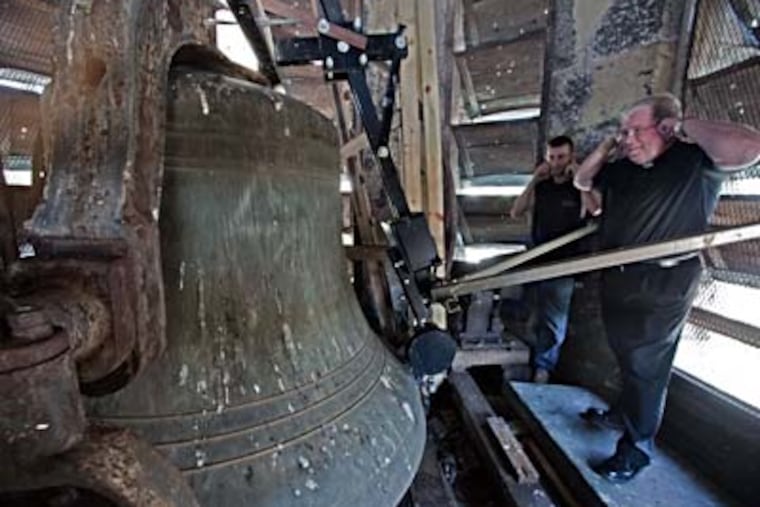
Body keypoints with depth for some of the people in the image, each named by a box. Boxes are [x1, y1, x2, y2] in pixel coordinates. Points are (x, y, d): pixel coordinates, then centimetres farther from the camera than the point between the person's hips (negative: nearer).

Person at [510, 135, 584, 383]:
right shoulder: (541, 187, 6)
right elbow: (515, 213, -2)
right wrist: (533, 180, -9)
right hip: (537, 261, 4)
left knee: (554, 321, 4)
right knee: (535, 318, 15)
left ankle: (543, 366, 18)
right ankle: (536, 363, 30)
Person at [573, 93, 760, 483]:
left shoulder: (696, 161, -11)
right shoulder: (622, 169, 10)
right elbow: (582, 181, 20)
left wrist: (685, 127, -18)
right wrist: (607, 146, 4)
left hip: (663, 286, -7)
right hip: (616, 279, 7)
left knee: (646, 366, 3)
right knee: (626, 358, 21)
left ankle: (636, 447, 18)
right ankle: (623, 414, 41)